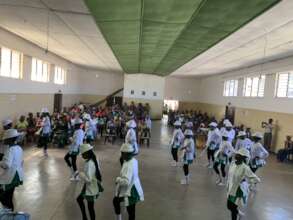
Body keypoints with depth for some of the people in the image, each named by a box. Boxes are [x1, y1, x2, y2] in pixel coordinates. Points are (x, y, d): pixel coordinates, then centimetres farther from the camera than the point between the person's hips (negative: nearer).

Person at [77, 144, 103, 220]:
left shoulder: (89, 164, -27)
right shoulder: (95, 160, -1)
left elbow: (88, 180, -29)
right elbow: (96, 173, 10)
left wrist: (81, 175, -16)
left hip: (90, 189, -9)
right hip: (94, 187, 9)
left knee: (90, 207, 9)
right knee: (79, 199, 25)